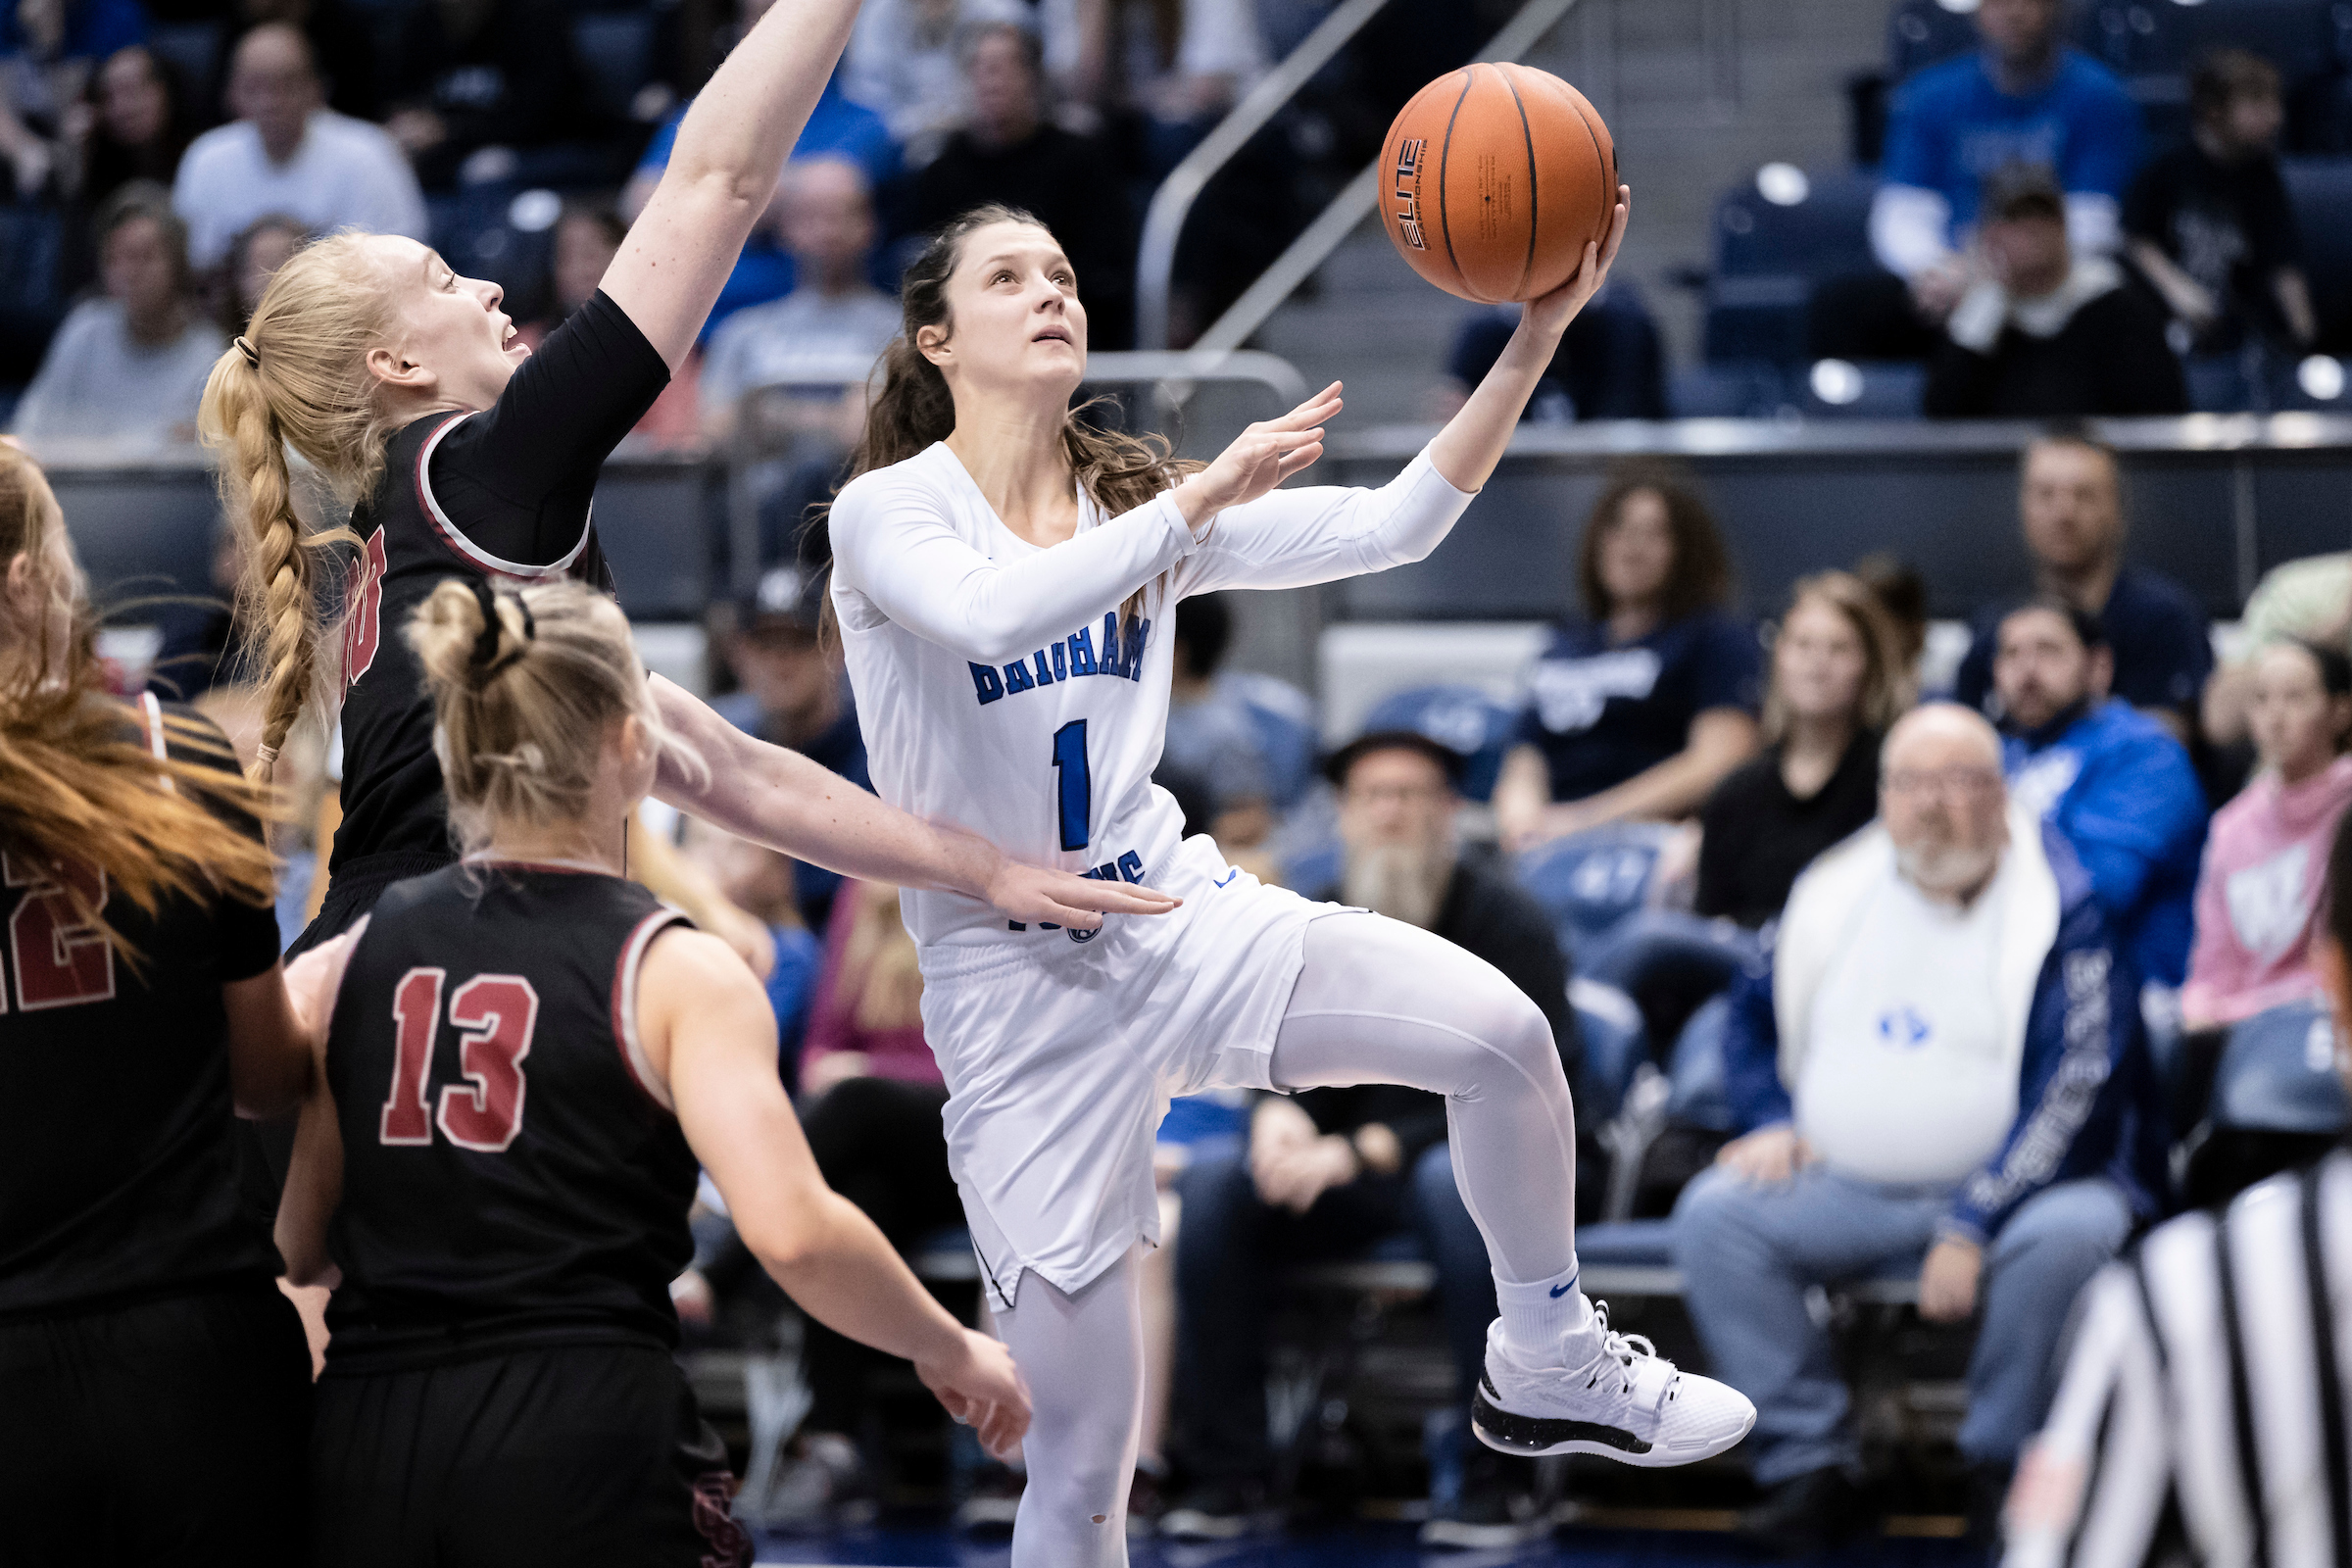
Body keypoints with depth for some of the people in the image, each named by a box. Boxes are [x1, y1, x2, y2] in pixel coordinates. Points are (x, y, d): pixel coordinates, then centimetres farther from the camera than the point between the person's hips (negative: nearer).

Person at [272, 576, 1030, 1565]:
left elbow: (300, 1248, 14)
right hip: (583, 1434, -4)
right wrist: (953, 1352, 0)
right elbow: (793, 1232, -16)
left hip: (366, 1445, 4)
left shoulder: (367, 951, 10)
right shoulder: (674, 973, -3)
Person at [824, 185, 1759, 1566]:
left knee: (1501, 1036, -19)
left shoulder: (1144, 501, 7)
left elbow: (1388, 527, -4)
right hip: (1015, 976, -4)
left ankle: (1547, 1371, 5)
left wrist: (1539, 334, -14)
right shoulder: (889, 514, -8)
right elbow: (992, 615, -31)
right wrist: (1204, 497, -31)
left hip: (1174, 910, 4)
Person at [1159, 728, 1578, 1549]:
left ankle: (1497, 1481, -36)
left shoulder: (1501, 917, -8)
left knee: (1456, 1180, -39)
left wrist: (1366, 1150, -24)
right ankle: (1222, 1474, -17)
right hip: (1352, 1176, 5)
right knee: (1212, 1187, -19)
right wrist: (1280, 1113, -16)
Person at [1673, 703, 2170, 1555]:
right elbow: (1755, 1013, 25)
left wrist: (1972, 1228, -22)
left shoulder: (2062, 908, -7)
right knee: (1713, 1215, -19)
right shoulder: (1835, 893, 9)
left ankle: (2000, 1468, -17)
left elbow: (2076, 1087, -14)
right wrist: (1772, 1123, 4)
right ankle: (1809, 1464, -17)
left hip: (2011, 1186, -4)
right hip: (1845, 1188, 4)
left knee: (2069, 1235, -36)